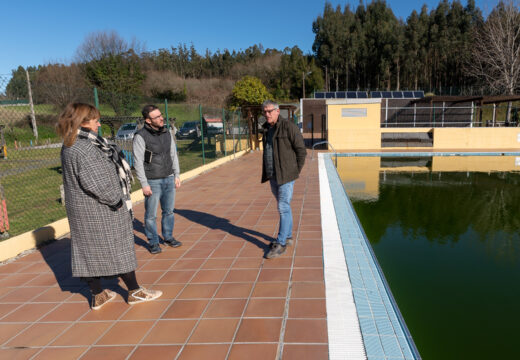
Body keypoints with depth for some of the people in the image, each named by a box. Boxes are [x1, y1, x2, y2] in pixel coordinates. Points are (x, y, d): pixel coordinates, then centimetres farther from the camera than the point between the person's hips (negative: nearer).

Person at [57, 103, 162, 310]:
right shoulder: (85, 149, -24)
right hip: (100, 211, -9)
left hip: (80, 210, 9)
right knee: (117, 248, 5)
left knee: (89, 250, 13)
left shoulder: (69, 147, 8)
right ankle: (134, 292, 20)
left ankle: (98, 295, 27)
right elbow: (98, 184, -26)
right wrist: (117, 200, -13)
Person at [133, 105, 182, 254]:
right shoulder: (140, 136, -12)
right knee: (151, 215, 2)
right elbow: (138, 162, -13)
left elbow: (173, 155, 13)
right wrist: (144, 184, -15)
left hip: (169, 179, 5)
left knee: (168, 211, 13)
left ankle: (168, 237, 29)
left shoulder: (167, 133, 6)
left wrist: (177, 175, 10)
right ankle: (153, 242, 18)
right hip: (152, 182, -5)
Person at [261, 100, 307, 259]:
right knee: (284, 207, 16)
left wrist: (296, 171, -7)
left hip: (285, 175, -7)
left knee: (283, 207, -8)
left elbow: (301, 150, -9)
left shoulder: (289, 127, -10)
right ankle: (288, 237, 28)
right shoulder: (266, 129, 13)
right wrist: (266, 172, 12)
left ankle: (281, 243, -2)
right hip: (272, 175, 8)